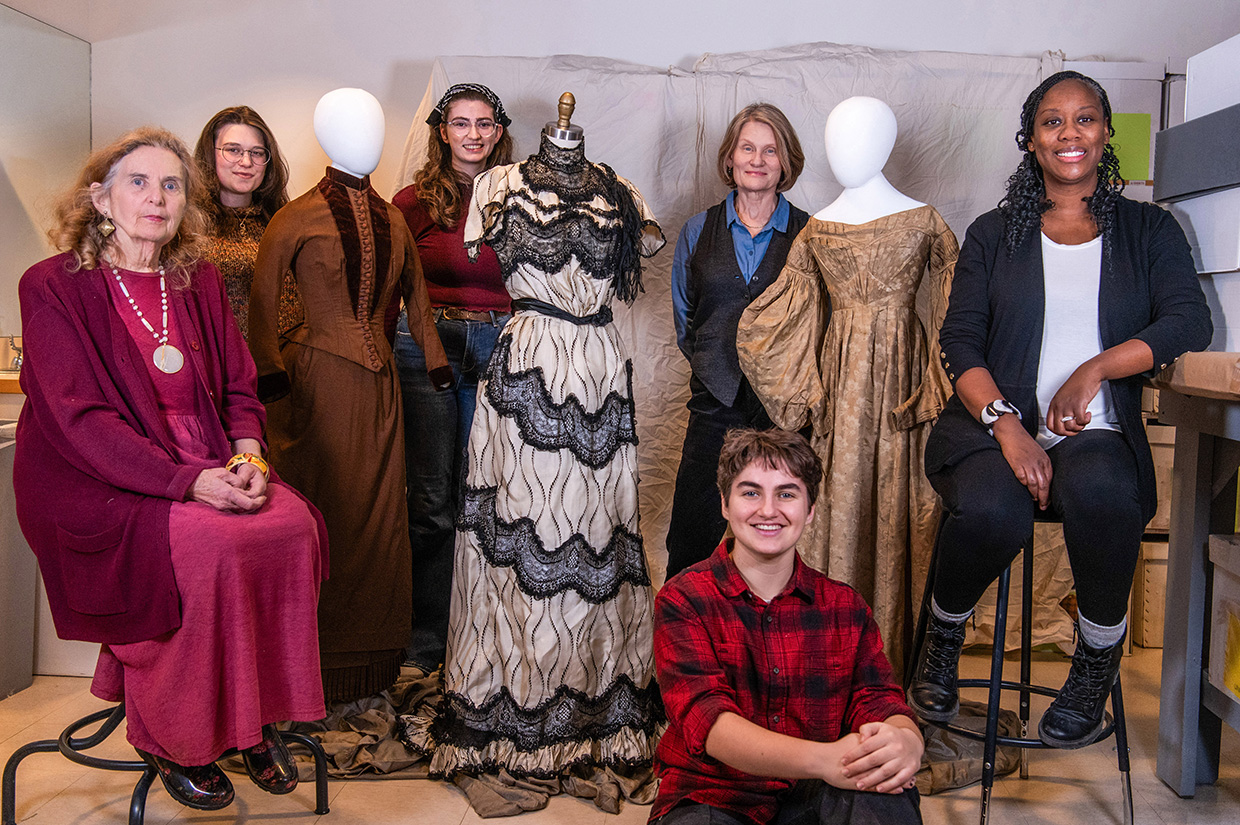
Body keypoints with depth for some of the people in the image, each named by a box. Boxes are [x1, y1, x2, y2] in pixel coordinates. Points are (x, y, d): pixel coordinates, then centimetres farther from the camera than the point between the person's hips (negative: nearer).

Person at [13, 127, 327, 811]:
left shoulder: (198, 282, 11)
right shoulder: (52, 286, -6)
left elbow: (238, 388, 13)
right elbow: (79, 418, -15)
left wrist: (246, 455, -10)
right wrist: (186, 480, -25)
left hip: (205, 468, 5)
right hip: (93, 484, -5)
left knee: (293, 525, -21)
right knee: (209, 546, -30)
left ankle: (253, 716, -4)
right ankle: (170, 739, -8)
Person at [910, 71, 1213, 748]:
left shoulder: (1148, 230, 16)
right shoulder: (994, 234, 15)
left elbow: (1189, 323, 1)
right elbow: (960, 342, 3)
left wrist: (1094, 368, -15)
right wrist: (1007, 425, -14)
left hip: (1096, 434, 0)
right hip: (994, 422, 0)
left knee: (1101, 492, -37)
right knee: (992, 511, -34)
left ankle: (1098, 659, -9)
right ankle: (944, 634, 0)